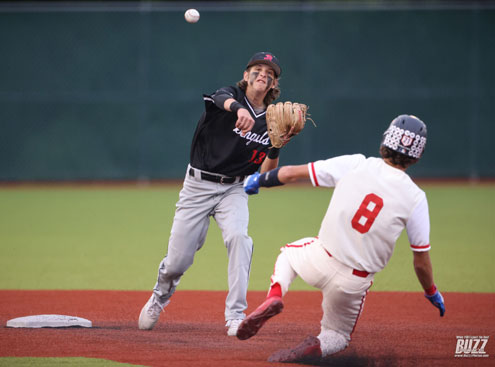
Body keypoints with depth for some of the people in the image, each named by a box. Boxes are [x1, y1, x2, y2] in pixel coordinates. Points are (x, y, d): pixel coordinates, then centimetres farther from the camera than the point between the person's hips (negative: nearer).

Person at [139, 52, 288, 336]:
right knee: (178, 261, -1)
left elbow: (265, 173, 1)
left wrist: (276, 149, -19)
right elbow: (223, 100, -34)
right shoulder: (230, 94, -6)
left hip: (234, 190, 2)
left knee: (238, 236, -29)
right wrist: (238, 109, -58)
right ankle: (160, 296, 35)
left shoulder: (271, 122, 3)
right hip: (198, 185, -2)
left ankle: (236, 315, -25)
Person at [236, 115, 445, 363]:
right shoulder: (415, 198, -9)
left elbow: (291, 173, -1)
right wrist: (432, 293, 15)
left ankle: (274, 296, 3)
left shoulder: (354, 165, -7)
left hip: (320, 262, 1)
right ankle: (316, 348, -13)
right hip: (354, 284, 0)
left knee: (289, 253, 35)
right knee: (337, 335, 25)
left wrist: (259, 180, 19)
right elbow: (421, 260, -4)